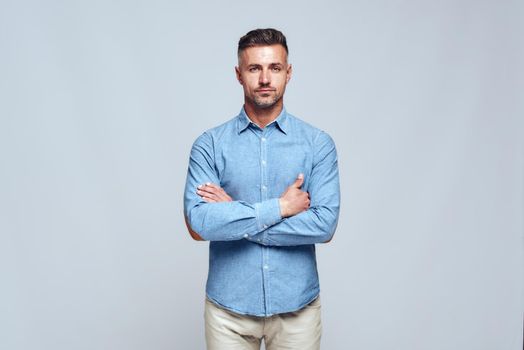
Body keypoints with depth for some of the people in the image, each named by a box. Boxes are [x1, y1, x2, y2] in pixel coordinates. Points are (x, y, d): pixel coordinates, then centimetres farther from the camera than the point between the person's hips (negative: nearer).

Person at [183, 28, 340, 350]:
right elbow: (199, 223, -16)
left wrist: (232, 218, -15)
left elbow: (325, 225, -14)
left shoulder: (318, 143, -3)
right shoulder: (209, 145, -4)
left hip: (296, 306, 1)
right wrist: (280, 207, -17)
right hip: (229, 306, 0)